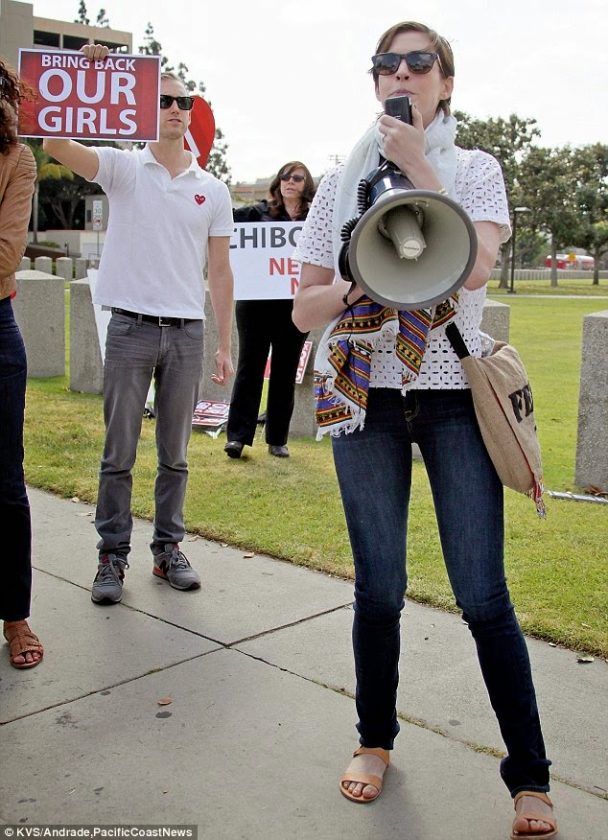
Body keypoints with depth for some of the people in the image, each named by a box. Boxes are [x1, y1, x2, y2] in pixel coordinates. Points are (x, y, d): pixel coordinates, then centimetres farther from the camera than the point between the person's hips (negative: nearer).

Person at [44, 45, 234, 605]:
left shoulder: (213, 190, 9)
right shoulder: (123, 169, 3)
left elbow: (220, 272, 10)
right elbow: (56, 144, -14)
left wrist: (225, 344, 6)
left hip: (187, 333, 2)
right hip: (131, 327, -2)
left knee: (175, 455, 10)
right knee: (119, 453, 3)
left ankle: (168, 550, 22)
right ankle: (112, 557, 13)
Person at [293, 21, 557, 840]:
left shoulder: (475, 170, 5)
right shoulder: (343, 181, 8)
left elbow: (476, 264, -17)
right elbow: (304, 309, 5)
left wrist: (418, 165, -13)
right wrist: (364, 283, -14)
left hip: (455, 396, -1)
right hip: (365, 397, 2)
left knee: (483, 594, -3)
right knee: (379, 588, 6)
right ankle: (375, 739, 29)